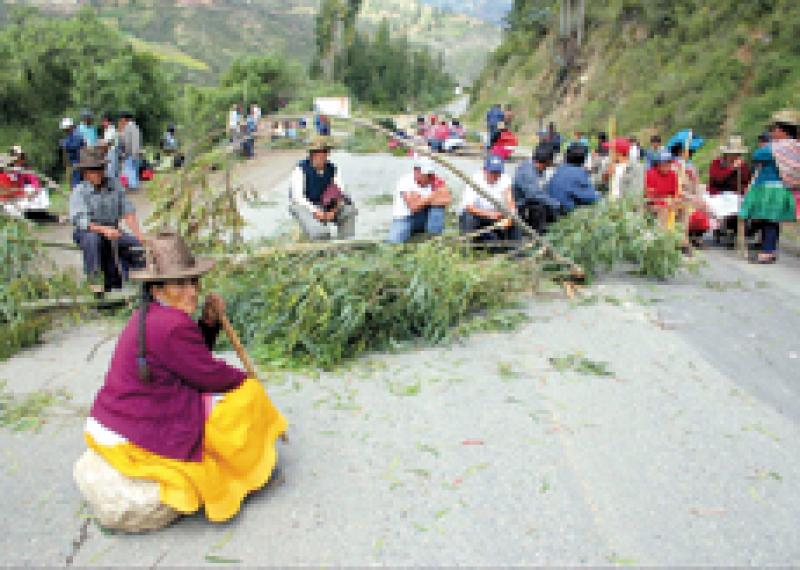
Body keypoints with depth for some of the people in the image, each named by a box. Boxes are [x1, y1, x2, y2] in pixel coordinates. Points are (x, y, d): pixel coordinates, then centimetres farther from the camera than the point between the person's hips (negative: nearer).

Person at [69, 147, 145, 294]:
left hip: (112, 232, 4)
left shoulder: (116, 186, -3)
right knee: (92, 237, -37)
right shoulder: (79, 192, -12)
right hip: (86, 233, -4)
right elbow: (81, 223, -24)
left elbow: (128, 213, -5)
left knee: (139, 246, -16)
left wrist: (140, 236, -17)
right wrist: (104, 229, -41)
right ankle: (93, 280, -20)